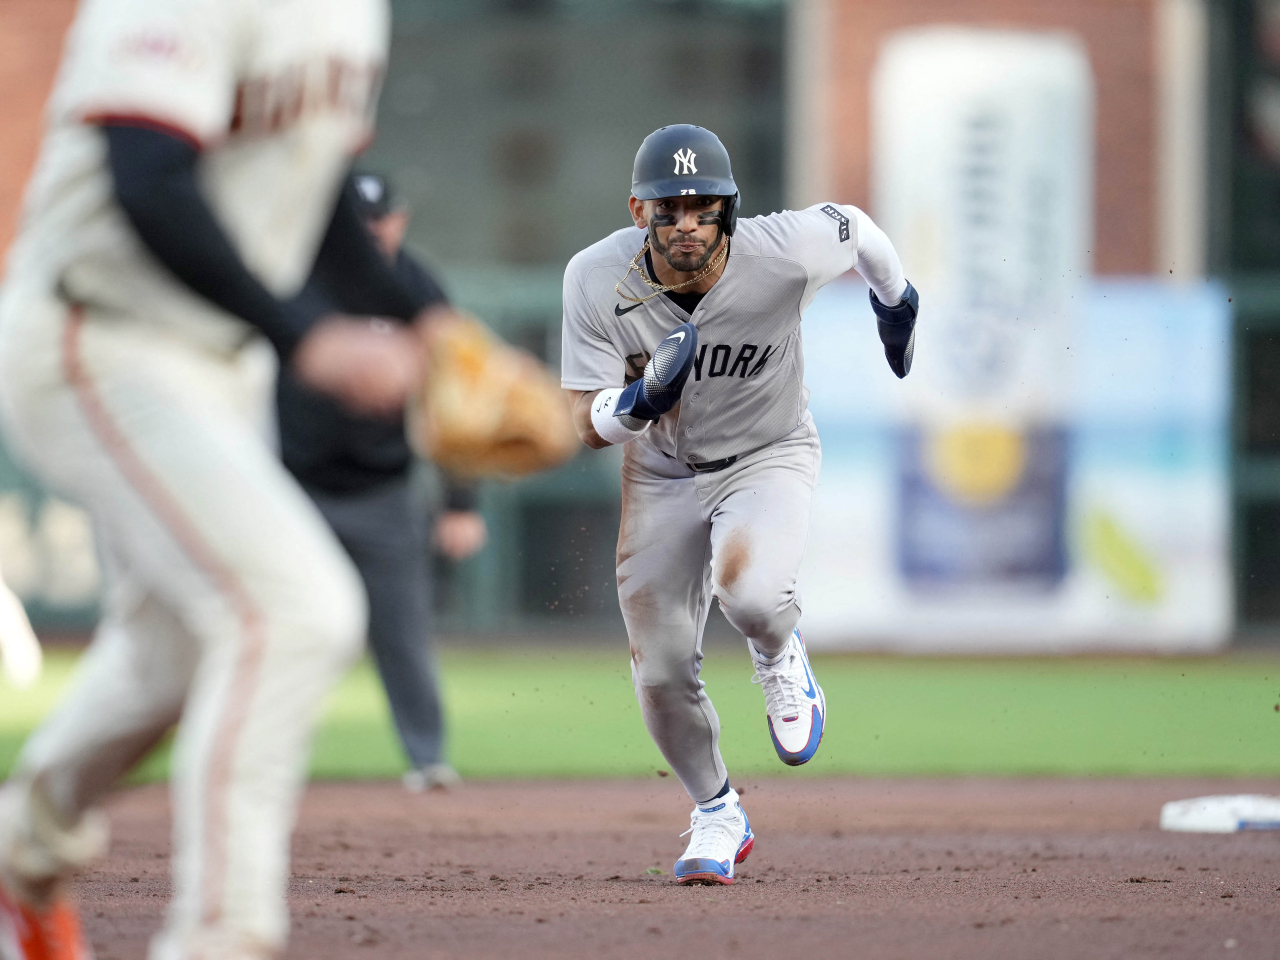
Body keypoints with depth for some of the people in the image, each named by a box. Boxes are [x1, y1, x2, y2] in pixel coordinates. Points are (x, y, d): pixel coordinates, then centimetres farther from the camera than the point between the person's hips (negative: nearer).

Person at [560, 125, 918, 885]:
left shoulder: (784, 252, -27)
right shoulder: (597, 279, -22)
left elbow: (852, 226, -3)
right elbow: (585, 424, -17)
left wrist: (899, 305, 15)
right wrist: (639, 402, -39)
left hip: (769, 459, -2)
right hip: (662, 473, 2)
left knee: (747, 588, -34)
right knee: (662, 673, 0)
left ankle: (780, 652, 4)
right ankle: (718, 816, 27)